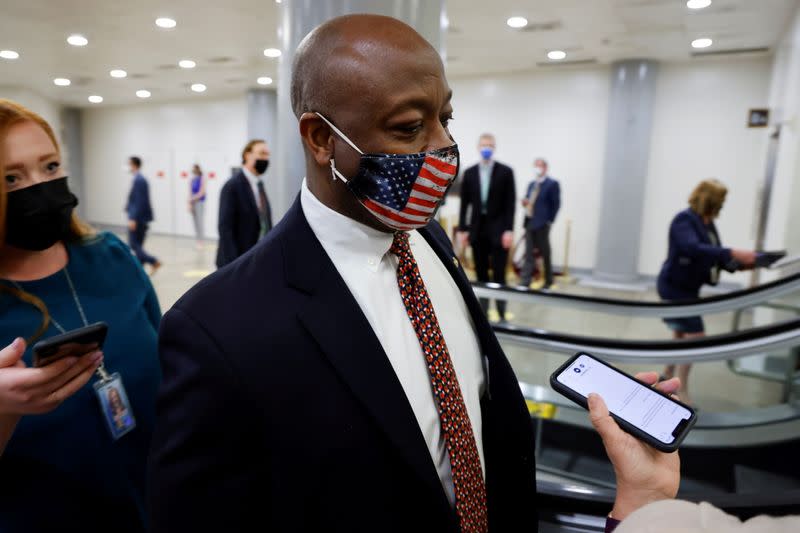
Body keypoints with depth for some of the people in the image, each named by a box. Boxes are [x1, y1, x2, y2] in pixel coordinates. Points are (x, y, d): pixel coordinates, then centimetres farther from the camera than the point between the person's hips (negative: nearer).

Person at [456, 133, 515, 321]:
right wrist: (462, 229, 2)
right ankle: (483, 312, 17)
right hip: (477, 230, 3)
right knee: (481, 275, 8)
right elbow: (464, 203, 7)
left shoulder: (506, 171, 0)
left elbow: (510, 203, -4)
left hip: (498, 230, -3)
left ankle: (501, 314, 5)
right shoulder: (469, 172, 8)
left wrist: (509, 230, -11)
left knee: (499, 275, -3)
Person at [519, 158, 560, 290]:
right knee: (529, 254, 3)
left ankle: (548, 282, 17)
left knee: (545, 254, 4)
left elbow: (556, 204, -8)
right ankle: (524, 282, 1)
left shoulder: (552, 184, -4)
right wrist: (525, 202, 0)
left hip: (542, 224, -6)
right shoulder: (532, 184, 18)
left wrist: (549, 221, -13)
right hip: (529, 223, 6)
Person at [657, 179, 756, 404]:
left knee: (682, 335, 18)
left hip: (688, 287, 9)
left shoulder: (708, 224, 8)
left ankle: (668, 375, 35)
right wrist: (733, 253, -41)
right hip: (674, 286, -9)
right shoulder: (684, 220, -19)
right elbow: (694, 249, -36)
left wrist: (740, 263, -7)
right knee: (695, 336, -9)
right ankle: (681, 391, 2)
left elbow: (713, 255, 9)